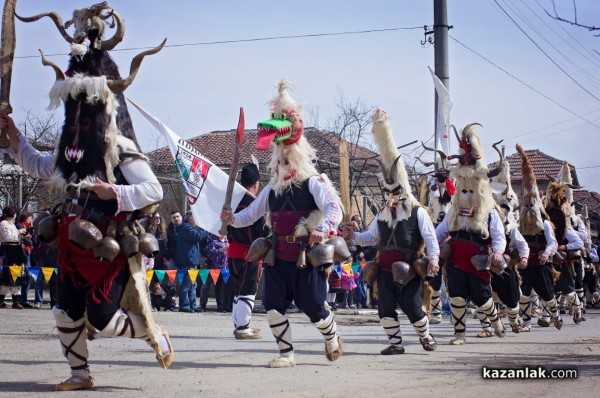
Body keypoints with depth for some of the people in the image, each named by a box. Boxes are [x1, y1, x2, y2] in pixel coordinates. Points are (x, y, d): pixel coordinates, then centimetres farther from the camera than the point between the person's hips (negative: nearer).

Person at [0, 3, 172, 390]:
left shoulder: (120, 151, -13)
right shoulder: (70, 153, 9)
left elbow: (154, 190, -20)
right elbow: (38, 165, 26)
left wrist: (114, 193, -27)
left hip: (111, 252, -7)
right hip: (76, 251, 7)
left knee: (101, 322, -8)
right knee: (66, 313, 7)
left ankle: (157, 335, 17)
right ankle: (80, 374, 23)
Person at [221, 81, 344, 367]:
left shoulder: (314, 184, -6)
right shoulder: (272, 189, 13)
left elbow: (334, 210, -19)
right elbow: (251, 213, 15)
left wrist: (322, 229, -38)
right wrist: (233, 219, -6)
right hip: (278, 257, 6)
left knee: (314, 308, 1)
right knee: (273, 305, -3)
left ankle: (332, 338, 32)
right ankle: (286, 354, 9)